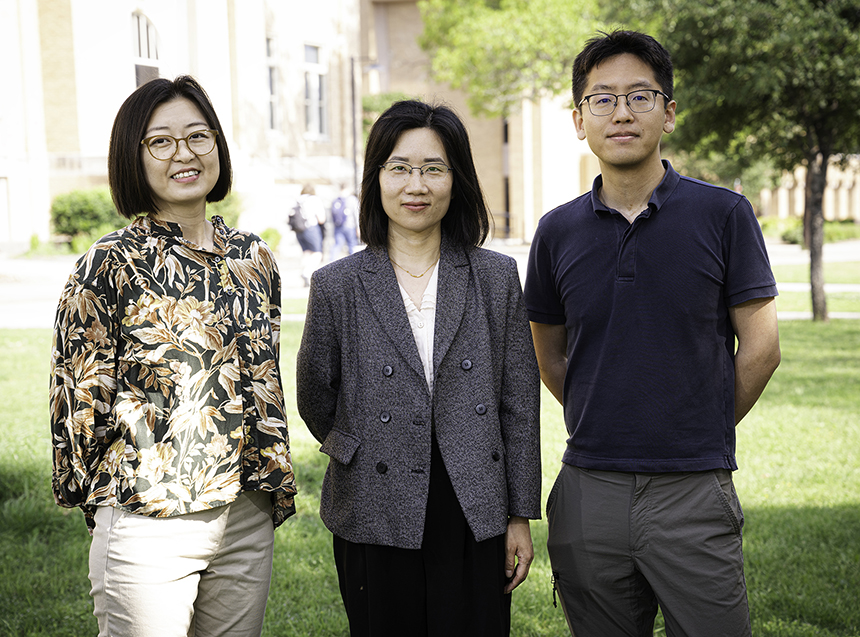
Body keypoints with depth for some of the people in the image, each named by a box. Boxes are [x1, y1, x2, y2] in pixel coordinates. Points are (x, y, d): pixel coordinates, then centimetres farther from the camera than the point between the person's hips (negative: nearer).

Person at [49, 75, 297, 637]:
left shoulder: (254, 258, 7)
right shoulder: (111, 264, -8)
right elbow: (81, 399, -4)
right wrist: (110, 499, 4)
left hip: (248, 521, 5)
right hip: (148, 526, -4)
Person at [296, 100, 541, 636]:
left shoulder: (497, 277, 2)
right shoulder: (337, 286, -1)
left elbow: (520, 403, 4)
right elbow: (316, 401, 9)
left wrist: (521, 515, 3)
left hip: (476, 515, 1)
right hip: (377, 522, -1)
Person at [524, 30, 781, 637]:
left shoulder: (723, 214, -3)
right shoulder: (558, 232, 4)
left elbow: (761, 348, -1)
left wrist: (703, 433, 5)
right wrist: (605, 427, 10)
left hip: (694, 494, -2)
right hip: (589, 490, 3)